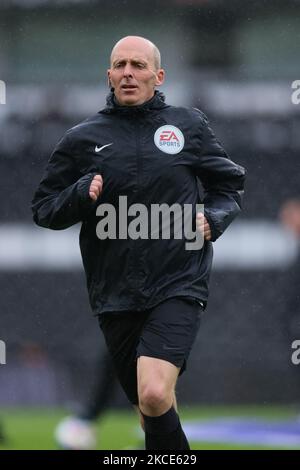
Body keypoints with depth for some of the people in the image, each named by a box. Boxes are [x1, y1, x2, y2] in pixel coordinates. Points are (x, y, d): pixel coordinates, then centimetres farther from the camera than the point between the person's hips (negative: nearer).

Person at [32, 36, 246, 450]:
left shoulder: (190, 125, 5)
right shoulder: (83, 139, 5)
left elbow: (230, 184, 17)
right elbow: (43, 209, 9)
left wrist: (214, 218, -3)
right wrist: (81, 195, -11)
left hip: (178, 287, -3)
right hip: (115, 297, 3)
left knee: (155, 394, -24)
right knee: (150, 408, 12)